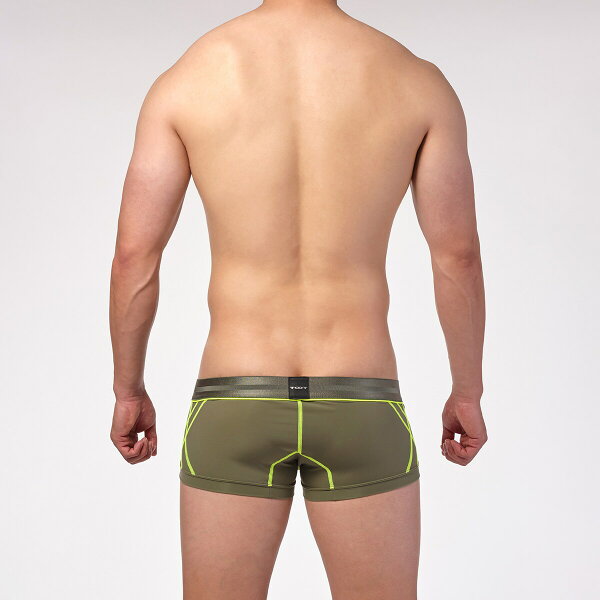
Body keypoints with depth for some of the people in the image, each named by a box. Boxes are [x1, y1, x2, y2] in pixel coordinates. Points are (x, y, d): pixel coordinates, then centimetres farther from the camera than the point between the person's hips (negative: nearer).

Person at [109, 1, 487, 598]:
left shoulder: (183, 81, -2)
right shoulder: (418, 82, -1)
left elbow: (134, 255, -2)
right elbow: (458, 257, 2)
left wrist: (129, 391, 11)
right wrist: (468, 392, 14)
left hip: (233, 401, 0)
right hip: (360, 407, 0)